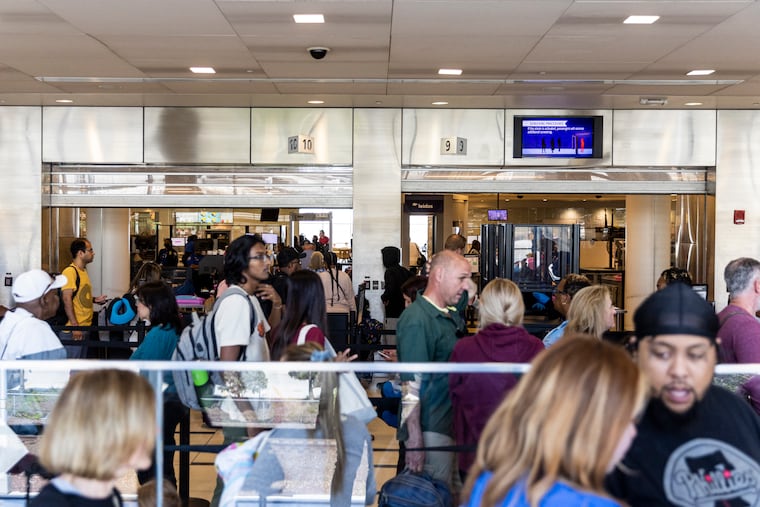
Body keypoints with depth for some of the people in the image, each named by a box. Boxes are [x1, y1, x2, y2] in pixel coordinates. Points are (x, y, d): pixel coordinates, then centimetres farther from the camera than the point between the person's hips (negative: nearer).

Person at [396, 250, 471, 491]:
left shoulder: (451, 316, 13)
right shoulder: (416, 320, -16)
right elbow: (411, 385, -20)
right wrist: (414, 439, -23)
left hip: (452, 424, 9)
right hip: (430, 430, -9)